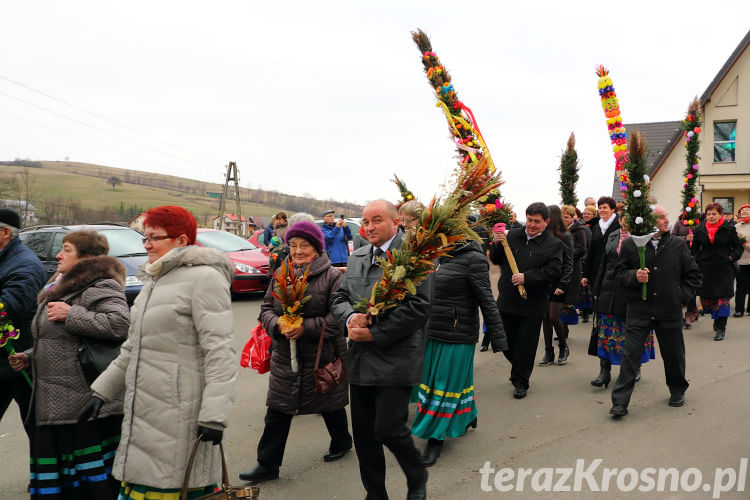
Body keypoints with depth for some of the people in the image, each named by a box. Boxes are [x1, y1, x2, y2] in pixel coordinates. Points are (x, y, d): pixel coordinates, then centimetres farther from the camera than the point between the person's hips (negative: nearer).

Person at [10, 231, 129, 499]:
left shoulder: (98, 288, -12)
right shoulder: (61, 288, 21)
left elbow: (122, 324, -30)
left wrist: (71, 314, -22)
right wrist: (29, 357, 15)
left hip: (87, 409, -10)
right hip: (53, 408, 10)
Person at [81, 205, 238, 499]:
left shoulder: (204, 277, -10)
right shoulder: (153, 281, 19)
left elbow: (220, 351, -18)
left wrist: (214, 414, -23)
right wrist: (103, 391, 21)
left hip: (180, 417, -8)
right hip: (143, 416, 9)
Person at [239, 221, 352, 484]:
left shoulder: (332, 277, -11)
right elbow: (266, 309, 7)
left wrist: (306, 327, -25)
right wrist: (278, 325, -15)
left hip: (323, 358, -4)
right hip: (285, 358, 4)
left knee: (331, 406, 16)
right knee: (277, 412, 7)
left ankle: (341, 442, 42)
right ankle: (267, 464, 17)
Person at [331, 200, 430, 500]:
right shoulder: (357, 258, 14)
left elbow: (419, 306, -16)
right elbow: (339, 297, 15)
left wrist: (375, 334, -16)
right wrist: (350, 318, -8)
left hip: (394, 360, -6)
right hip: (360, 361, 7)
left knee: (388, 430, -5)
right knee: (363, 433, 11)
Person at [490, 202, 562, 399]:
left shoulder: (553, 244, -4)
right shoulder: (512, 235, 6)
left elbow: (554, 272, -14)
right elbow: (496, 260, 10)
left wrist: (527, 277, -21)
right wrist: (496, 245, -10)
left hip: (532, 305, -4)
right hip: (507, 301, 4)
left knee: (525, 345, 4)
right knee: (506, 341, 13)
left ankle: (520, 382, 20)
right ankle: (518, 372, 38)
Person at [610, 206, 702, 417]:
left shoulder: (678, 245, 2)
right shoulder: (630, 244, -3)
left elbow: (693, 274, 10)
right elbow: (619, 273, 2)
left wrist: (682, 296, 1)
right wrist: (634, 276, -17)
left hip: (669, 311, 2)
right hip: (639, 310, -2)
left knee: (673, 355, 15)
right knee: (630, 355, -5)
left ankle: (677, 391, 40)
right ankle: (620, 403, 0)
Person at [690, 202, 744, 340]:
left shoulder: (729, 229, 0)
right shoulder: (700, 230, 7)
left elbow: (739, 247, 7)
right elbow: (694, 248, 17)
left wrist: (731, 257, -6)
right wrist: (698, 259, 3)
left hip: (724, 269, -2)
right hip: (706, 269, 3)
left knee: (722, 299, -6)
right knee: (707, 298, 5)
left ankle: (720, 328, -1)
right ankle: (718, 321, 30)